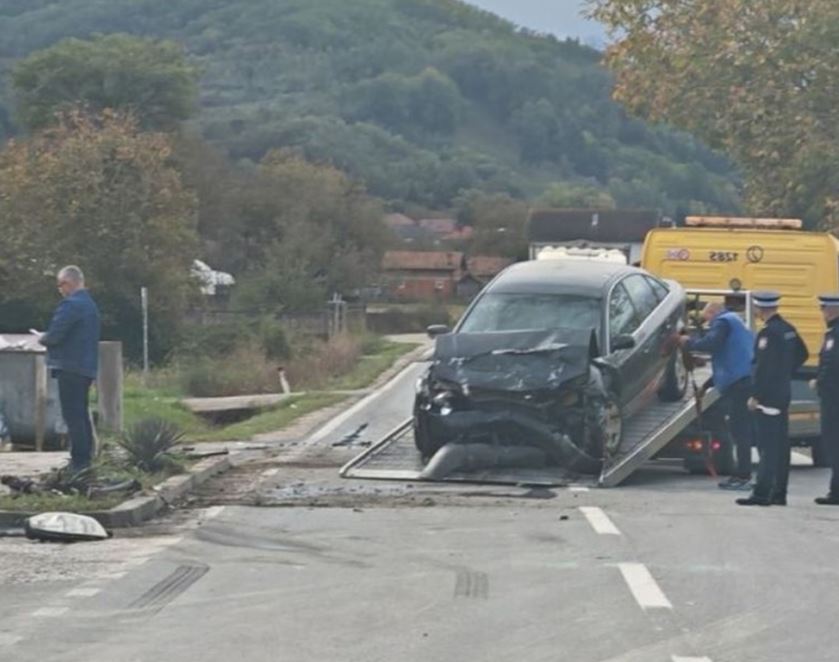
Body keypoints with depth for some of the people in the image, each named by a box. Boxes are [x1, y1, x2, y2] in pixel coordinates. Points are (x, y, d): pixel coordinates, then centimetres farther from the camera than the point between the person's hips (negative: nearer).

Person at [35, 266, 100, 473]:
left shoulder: (71, 304, -15)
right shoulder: (90, 304, 17)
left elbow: (55, 335, -20)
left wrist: (42, 338, 1)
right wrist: (48, 338, 17)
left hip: (70, 368, -10)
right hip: (87, 367, 10)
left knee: (73, 415, -8)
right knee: (81, 414, 15)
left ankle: (79, 461, -10)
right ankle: (86, 459, 19)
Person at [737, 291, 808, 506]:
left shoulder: (769, 333, -18)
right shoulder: (788, 329, 10)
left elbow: (763, 367, -21)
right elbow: (802, 354, 22)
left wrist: (756, 395, -17)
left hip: (769, 396, -9)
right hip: (784, 394, 9)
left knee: (768, 446, -10)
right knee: (781, 445, 11)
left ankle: (761, 493, -11)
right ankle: (779, 493, 16)